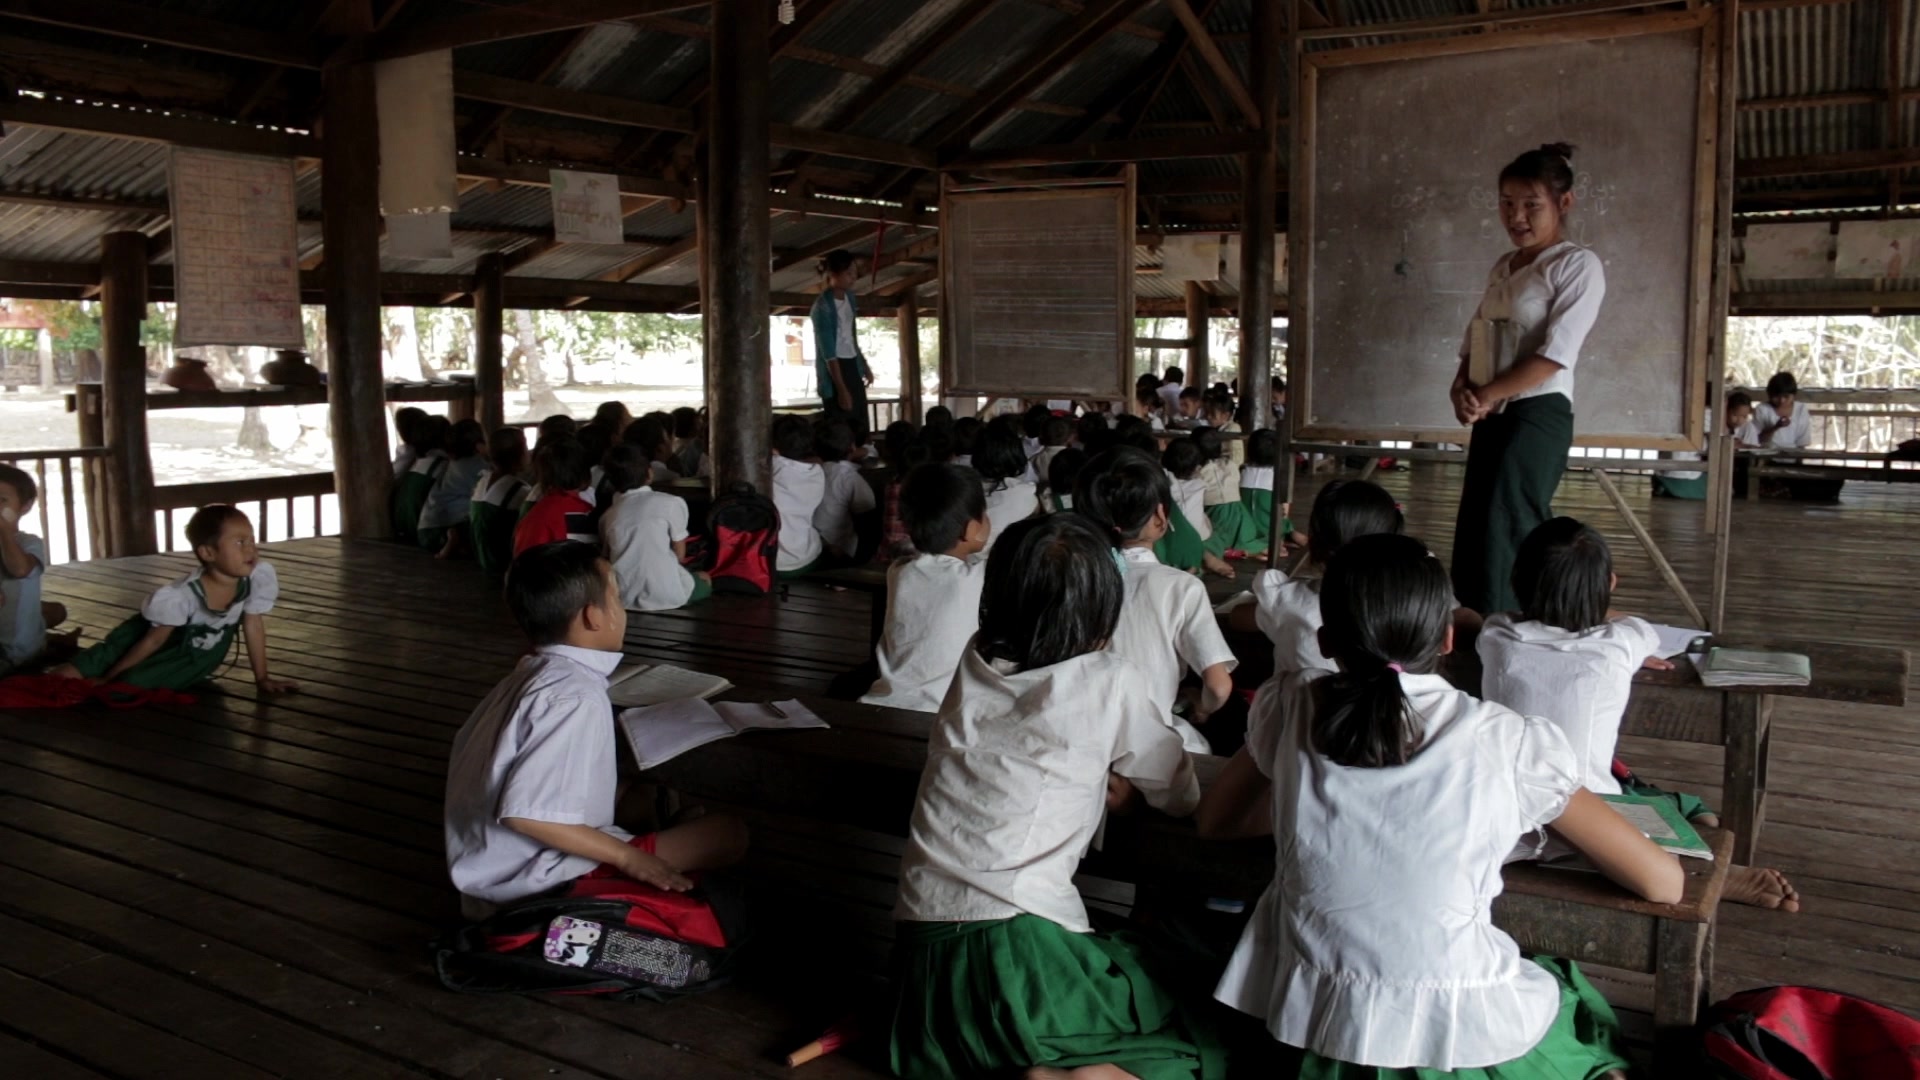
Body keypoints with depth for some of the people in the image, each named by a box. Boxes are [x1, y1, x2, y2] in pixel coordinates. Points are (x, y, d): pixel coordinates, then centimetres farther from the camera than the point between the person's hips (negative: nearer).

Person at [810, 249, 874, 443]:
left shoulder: (848, 296, 6)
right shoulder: (823, 306, -19)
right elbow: (828, 352, -21)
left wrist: (864, 365, 23)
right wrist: (841, 389, -22)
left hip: (852, 366, 8)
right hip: (834, 369, -8)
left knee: (861, 427, 6)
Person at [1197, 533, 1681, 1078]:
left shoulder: (1290, 709, -3)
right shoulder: (1507, 741, -9)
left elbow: (1214, 820, 14)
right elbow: (1664, 883, 0)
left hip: (1312, 1025, 3)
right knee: (1582, 1004, 31)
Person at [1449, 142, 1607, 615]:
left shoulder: (1577, 265, -6)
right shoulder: (1503, 267, 17)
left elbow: (1555, 355, -15)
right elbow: (1475, 340, 16)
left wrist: (1483, 396, -14)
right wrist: (1462, 390, -4)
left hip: (1538, 415, -8)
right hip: (1493, 416, 8)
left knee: (1504, 536, -10)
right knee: (1474, 536, 6)